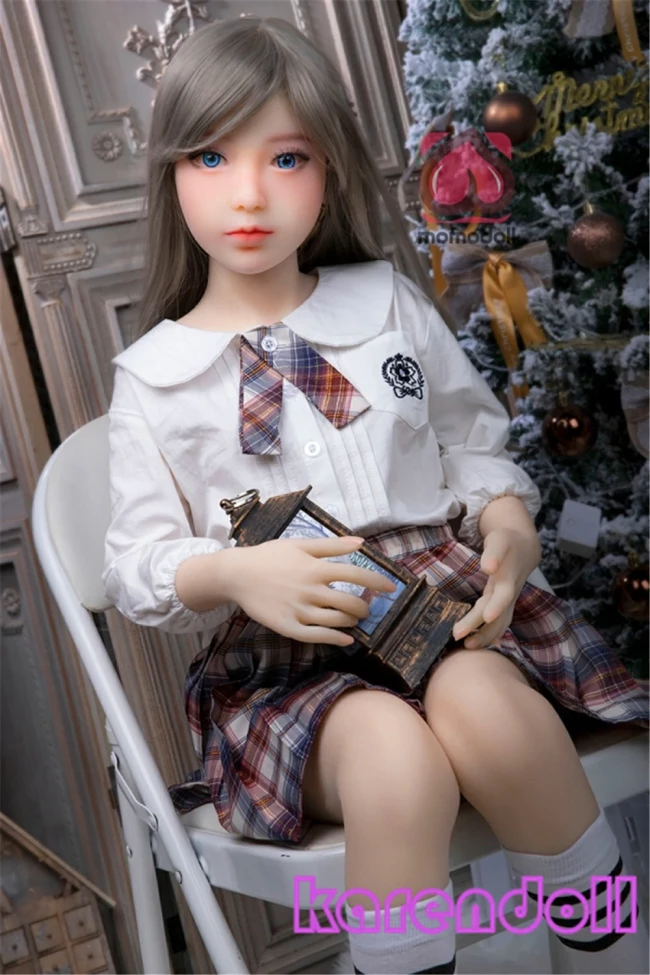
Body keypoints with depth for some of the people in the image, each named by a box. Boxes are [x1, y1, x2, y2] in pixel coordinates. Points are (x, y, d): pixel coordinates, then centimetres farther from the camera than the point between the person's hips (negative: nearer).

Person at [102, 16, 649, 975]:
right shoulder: (153, 374, 6)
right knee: (396, 760, -33)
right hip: (277, 654, -1)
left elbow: (476, 441, 15)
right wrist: (233, 574, -18)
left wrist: (509, 522, -7)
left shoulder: (391, 302, 10)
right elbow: (136, 562, 4)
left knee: (484, 711, -31)